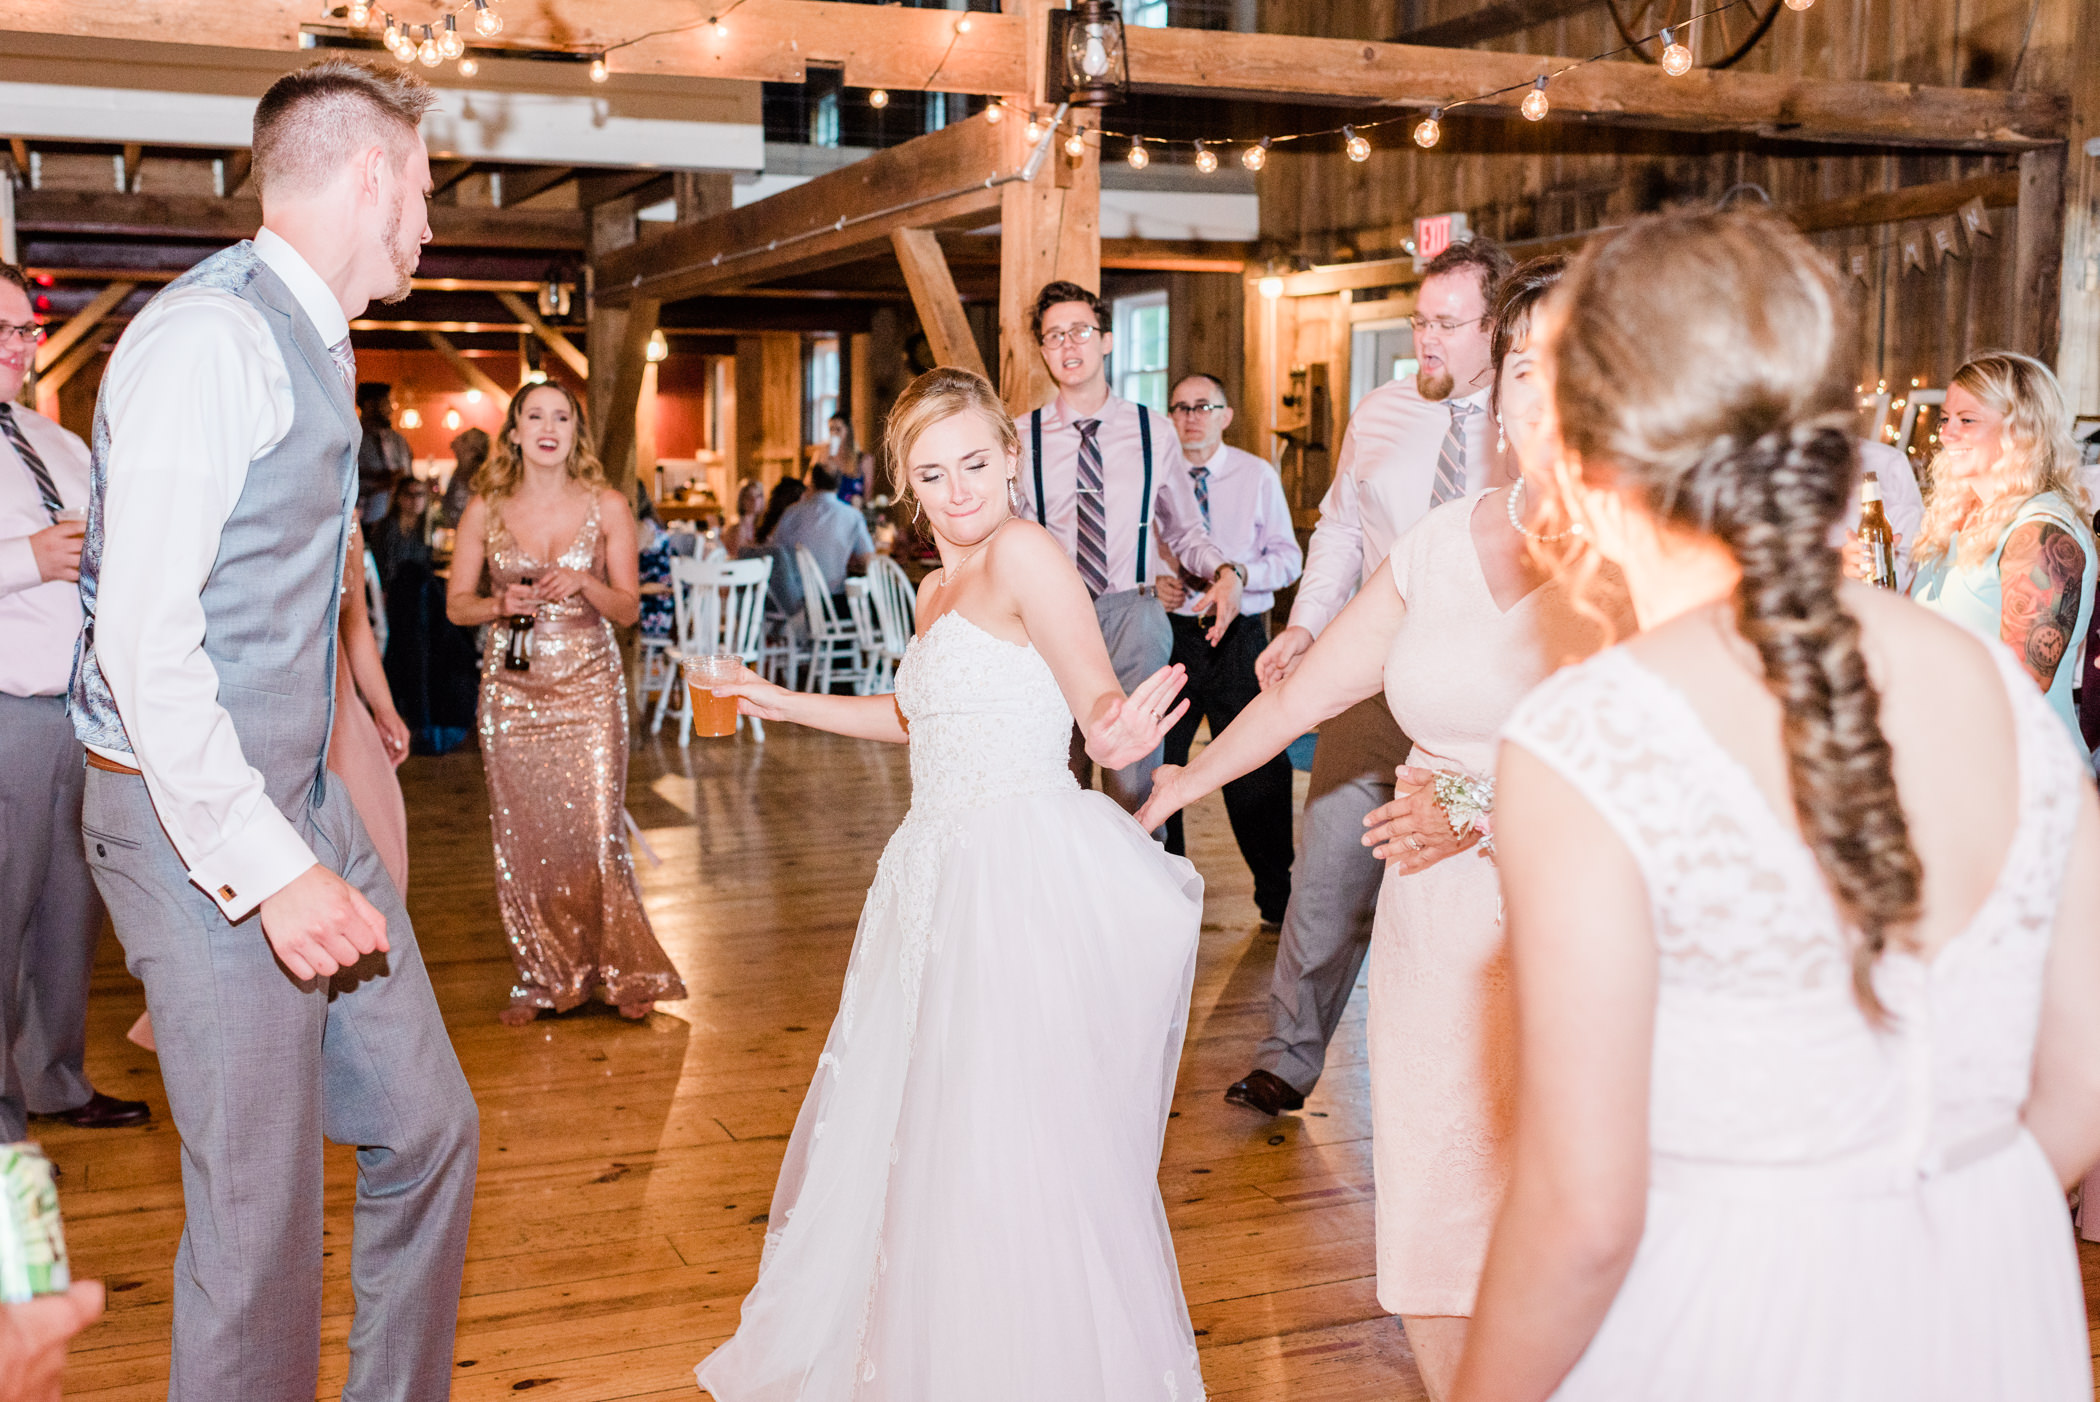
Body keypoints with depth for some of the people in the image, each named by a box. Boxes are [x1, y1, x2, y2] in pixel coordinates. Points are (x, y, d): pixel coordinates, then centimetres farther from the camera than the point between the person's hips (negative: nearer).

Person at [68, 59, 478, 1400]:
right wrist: (267, 870, -24)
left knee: (427, 1128, 13)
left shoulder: (315, 342, 13)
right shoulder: (209, 335, -17)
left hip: (303, 798, 9)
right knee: (264, 1213, -1)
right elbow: (144, 636, -22)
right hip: (201, 821, -9)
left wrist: (310, 831, 15)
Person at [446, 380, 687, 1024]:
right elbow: (456, 604, 7)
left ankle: (622, 972, 10)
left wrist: (584, 584, -16)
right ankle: (540, 977, 17)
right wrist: (502, 604, -13)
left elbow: (628, 608, 2)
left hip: (589, 685, -1)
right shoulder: (485, 511, 3)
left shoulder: (607, 507, 1)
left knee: (597, 832, -6)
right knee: (522, 838, 3)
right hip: (512, 687, 1)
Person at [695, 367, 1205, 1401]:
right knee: (908, 1129, 17)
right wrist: (788, 703, 36)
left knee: (1008, 1141, -7)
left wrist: (1116, 735, -45)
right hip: (943, 873, 10)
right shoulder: (938, 587, 17)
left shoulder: (1026, 553, -10)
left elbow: (1099, 696, -22)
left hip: (1024, 873, -10)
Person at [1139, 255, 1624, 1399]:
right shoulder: (1444, 541, 8)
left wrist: (1490, 821, -13)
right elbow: (1306, 688, 20)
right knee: (1433, 1259, 7)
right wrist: (1182, 781, 31)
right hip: (1438, 940, 4)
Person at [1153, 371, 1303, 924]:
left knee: (1257, 767, -2)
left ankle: (1278, 894, 12)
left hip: (1240, 635, -1)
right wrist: (1152, 583, -10)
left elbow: (1289, 558, 2)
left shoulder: (1258, 476, 4)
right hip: (1170, 633, 1)